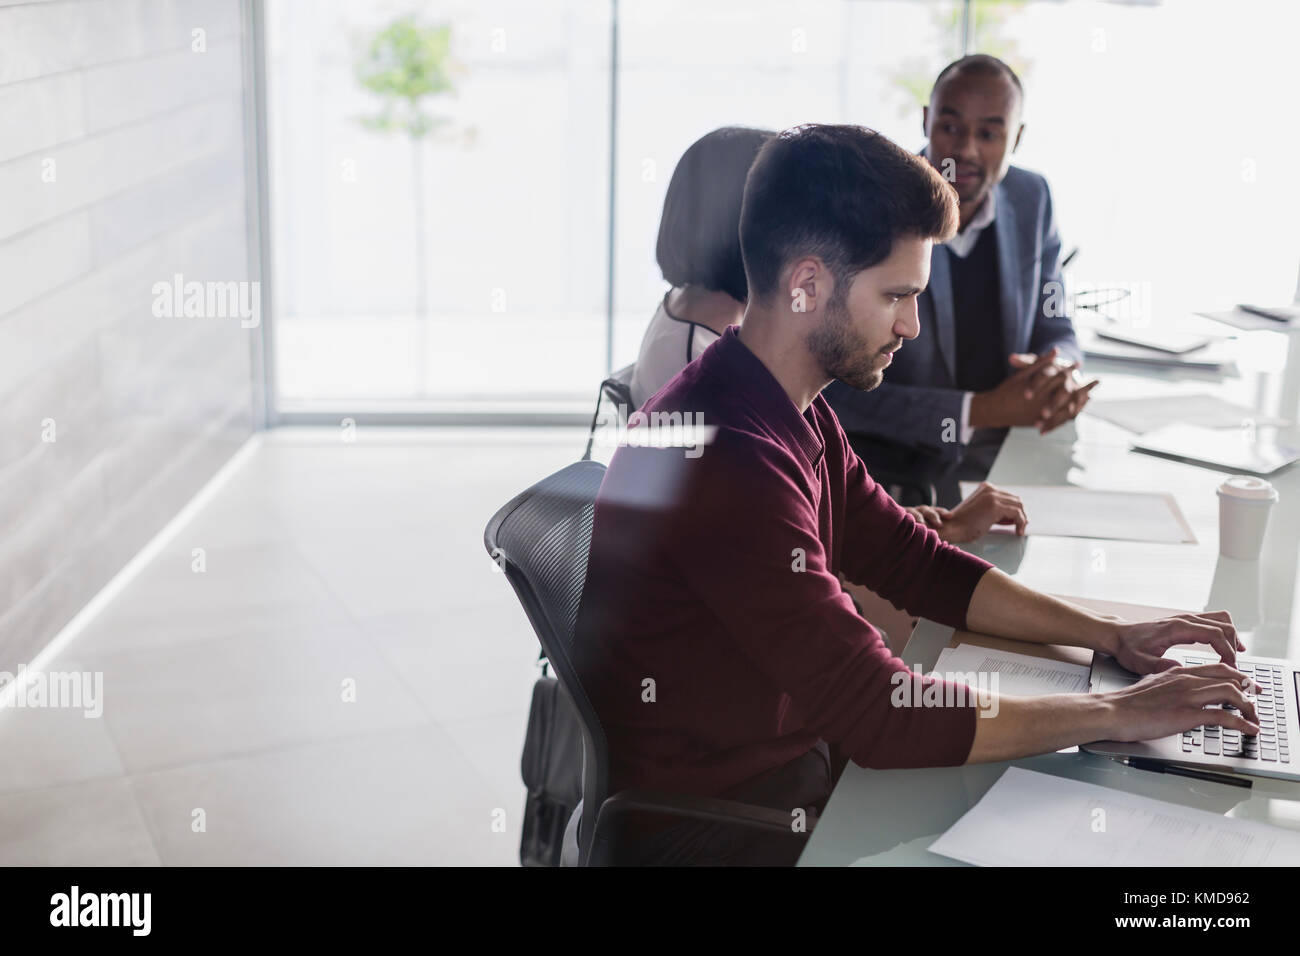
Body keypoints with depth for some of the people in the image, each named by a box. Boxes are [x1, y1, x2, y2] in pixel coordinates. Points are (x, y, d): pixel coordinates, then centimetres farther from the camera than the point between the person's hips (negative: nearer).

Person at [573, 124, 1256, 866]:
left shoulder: (800, 416, 4)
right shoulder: (723, 456, -29)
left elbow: (917, 566, 12)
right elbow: (882, 713, -28)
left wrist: (1113, 636, 3)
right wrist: (1114, 715, -17)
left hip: (796, 761, 9)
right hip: (717, 824, -8)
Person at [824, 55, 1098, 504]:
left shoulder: (1031, 198, 3)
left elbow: (1055, 332, 13)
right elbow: (833, 391, -18)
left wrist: (1062, 374, -14)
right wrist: (982, 410, -23)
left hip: (1005, 467, 6)